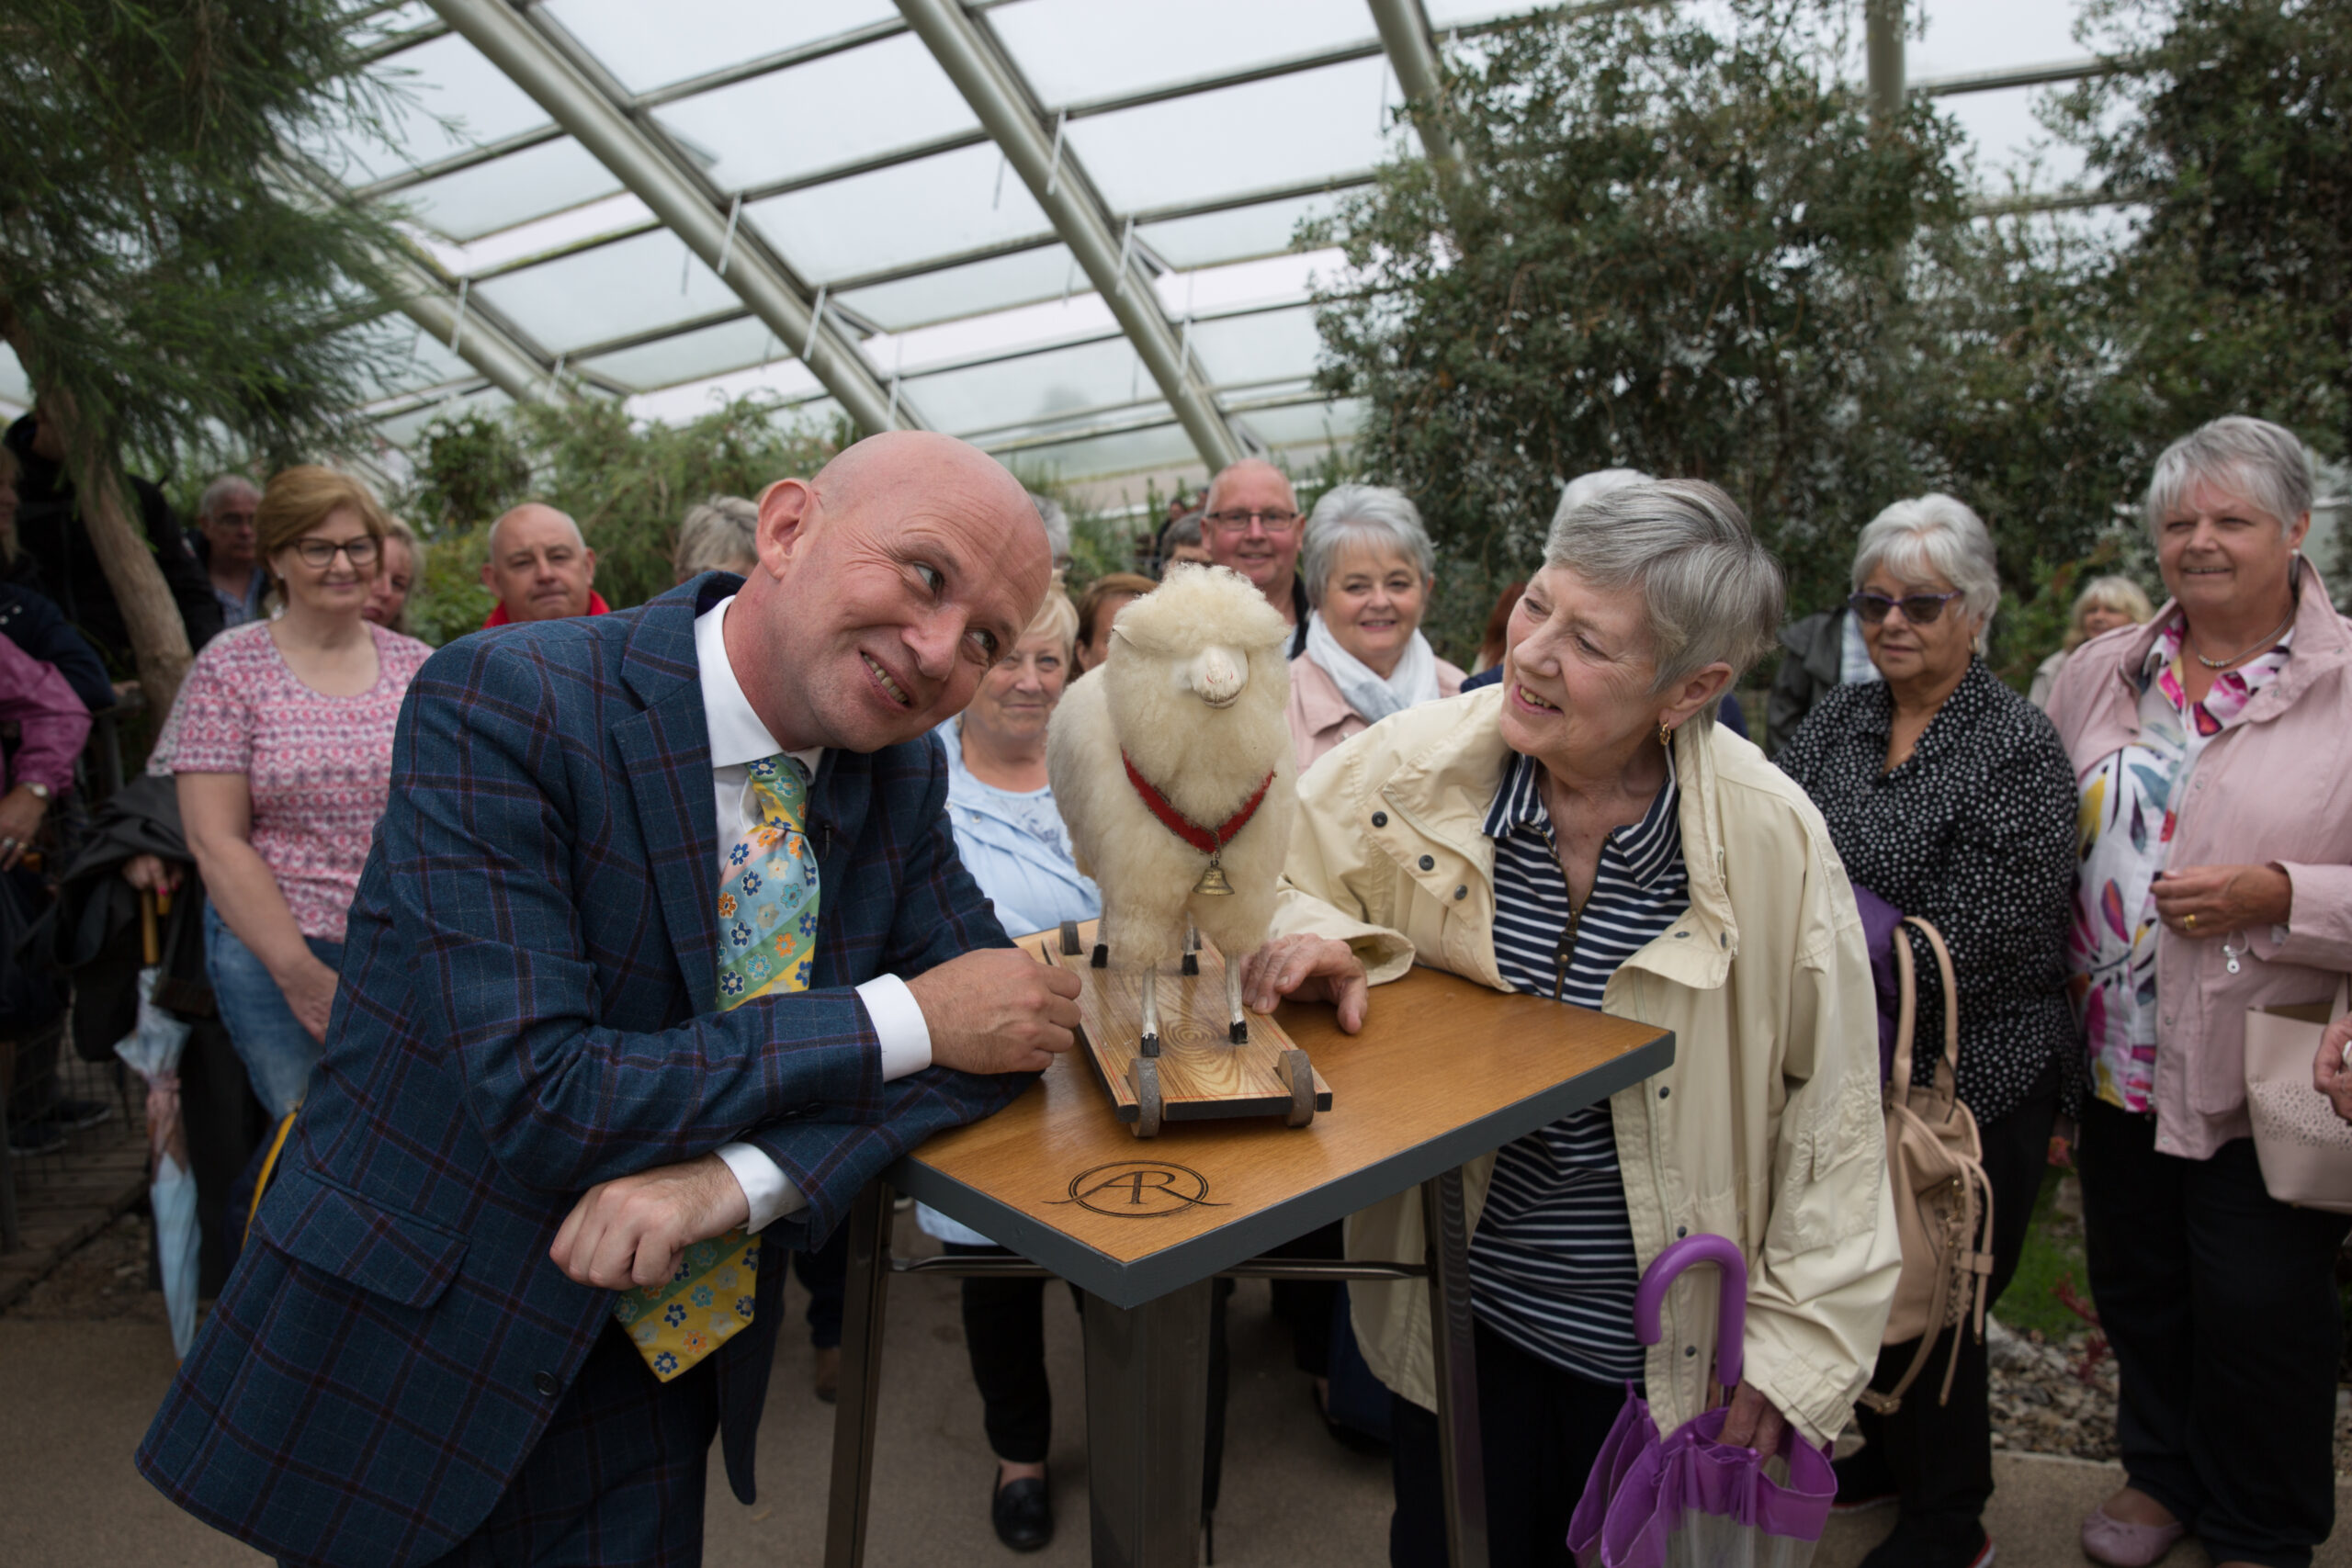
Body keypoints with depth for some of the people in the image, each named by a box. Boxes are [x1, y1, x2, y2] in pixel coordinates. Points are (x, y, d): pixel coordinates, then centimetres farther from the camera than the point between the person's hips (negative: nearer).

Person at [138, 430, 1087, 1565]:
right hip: (402, 1362, -4)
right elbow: (533, 1094, -27)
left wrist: (739, 1174, -21)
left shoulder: (903, 772, -4)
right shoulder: (501, 707, -22)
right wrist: (904, 1016, -23)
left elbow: (1006, 1018, -5)